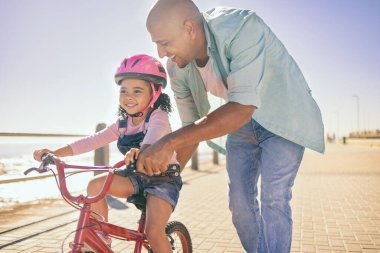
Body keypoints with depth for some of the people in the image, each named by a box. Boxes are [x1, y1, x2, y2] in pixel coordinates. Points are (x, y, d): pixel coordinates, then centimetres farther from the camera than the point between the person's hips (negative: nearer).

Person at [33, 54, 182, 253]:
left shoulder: (158, 116, -17)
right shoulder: (123, 124, 2)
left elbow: (154, 135, -41)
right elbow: (92, 141, -3)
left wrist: (142, 151, -65)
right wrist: (54, 153, -12)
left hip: (163, 177, -6)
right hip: (137, 176, 6)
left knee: (154, 232, -21)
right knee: (96, 184, -17)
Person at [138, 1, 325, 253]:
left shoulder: (242, 27, -35)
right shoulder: (178, 68, -15)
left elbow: (242, 108, -43)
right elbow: (192, 128, -4)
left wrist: (170, 142, -47)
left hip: (284, 117, -5)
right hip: (241, 123, 5)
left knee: (273, 199, -15)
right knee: (240, 201, 5)